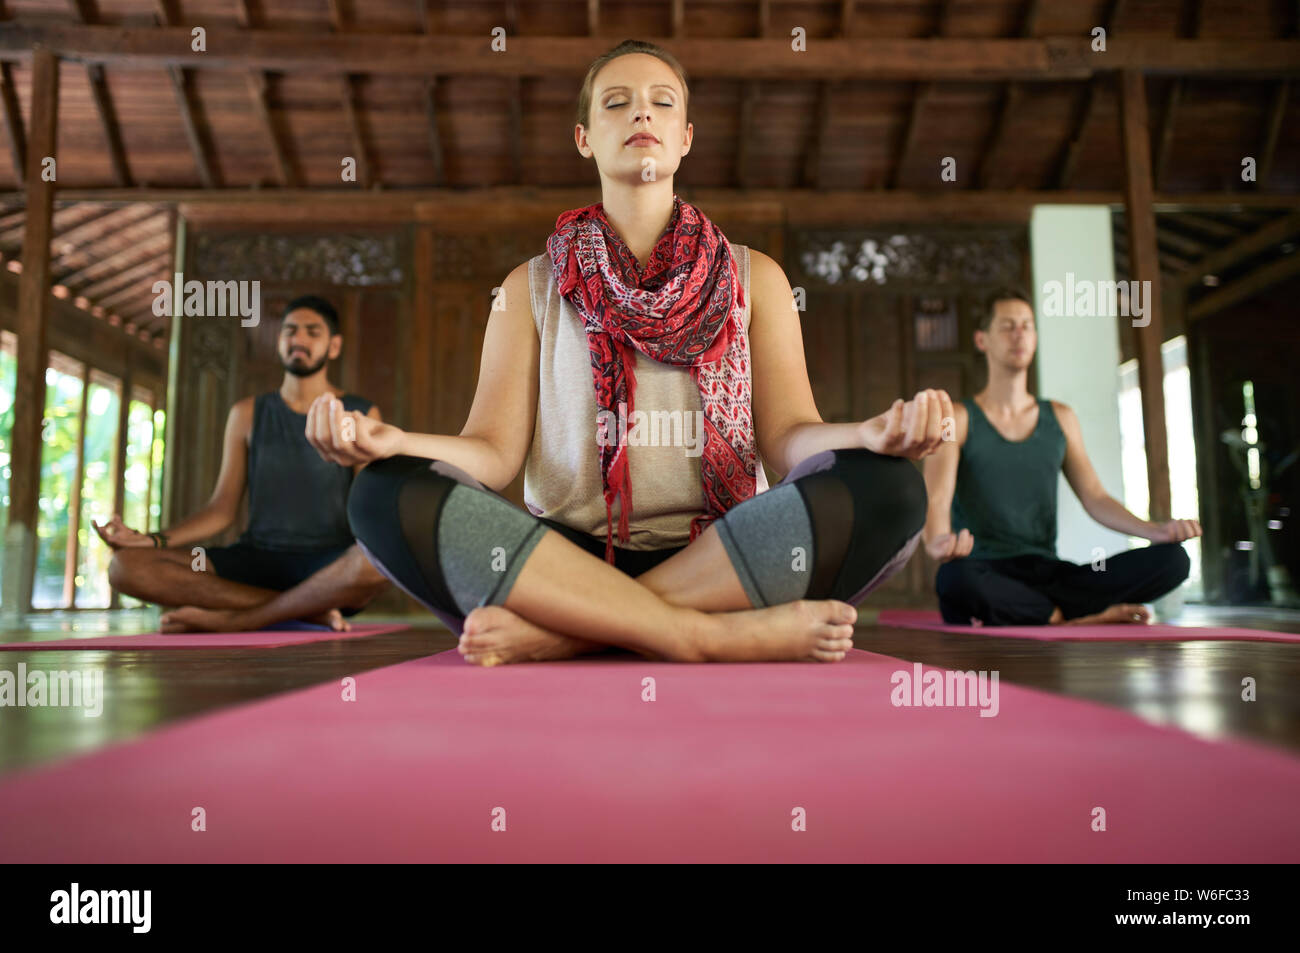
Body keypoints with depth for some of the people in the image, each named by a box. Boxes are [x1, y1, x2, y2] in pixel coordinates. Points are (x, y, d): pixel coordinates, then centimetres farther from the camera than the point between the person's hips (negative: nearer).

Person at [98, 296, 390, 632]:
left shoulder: (361, 416, 6)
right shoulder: (248, 414, 13)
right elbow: (222, 509, 10)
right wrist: (150, 540, -5)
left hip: (331, 567, -3)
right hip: (257, 559, 3)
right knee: (126, 565, -19)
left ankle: (234, 620, -23)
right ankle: (309, 610, -23)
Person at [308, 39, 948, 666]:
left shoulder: (753, 279, 15)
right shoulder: (531, 287, 14)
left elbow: (788, 435, 3)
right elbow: (494, 450, 3)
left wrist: (875, 434, -20)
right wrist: (390, 441, -19)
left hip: (721, 562, 1)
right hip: (564, 559, 0)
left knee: (885, 488, -27)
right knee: (390, 496, -26)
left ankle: (561, 632, -25)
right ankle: (716, 635, -27)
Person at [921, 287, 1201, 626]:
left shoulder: (1060, 418, 20)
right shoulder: (957, 419, 4)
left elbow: (1095, 498, 13)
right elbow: (937, 498, -13)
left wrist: (1156, 530, -7)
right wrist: (937, 543, -36)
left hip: (1049, 575, 5)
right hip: (987, 574, -4)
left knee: (1172, 559, -17)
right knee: (955, 578, -42)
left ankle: (1012, 613, -22)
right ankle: (1071, 620, -19)